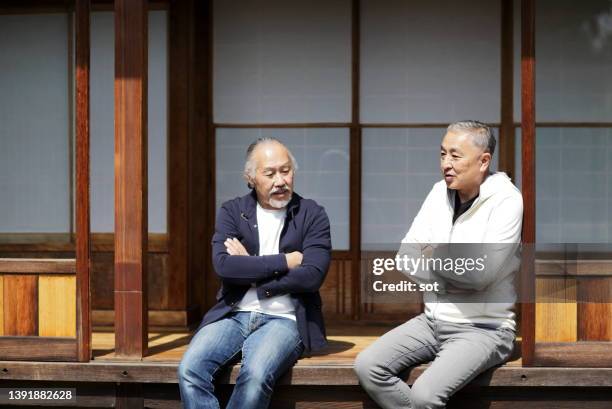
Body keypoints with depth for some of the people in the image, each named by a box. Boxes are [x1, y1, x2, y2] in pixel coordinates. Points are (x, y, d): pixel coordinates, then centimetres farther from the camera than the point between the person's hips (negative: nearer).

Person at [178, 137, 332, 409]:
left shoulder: (312, 215, 4)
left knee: (255, 374, -32)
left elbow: (311, 276, -9)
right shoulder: (232, 212, 10)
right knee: (190, 370, -25)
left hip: (283, 319, -2)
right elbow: (223, 266, -7)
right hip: (233, 315, 2)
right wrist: (285, 261, -9)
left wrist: (249, 269, -5)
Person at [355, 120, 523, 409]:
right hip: (432, 321, 7)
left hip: (482, 329, -6)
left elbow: (481, 273, -23)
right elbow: (405, 257, 2)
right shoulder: (440, 192, 6)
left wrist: (434, 257, -5)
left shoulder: (506, 201, -13)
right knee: (367, 366, -12)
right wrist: (456, 273, -13)